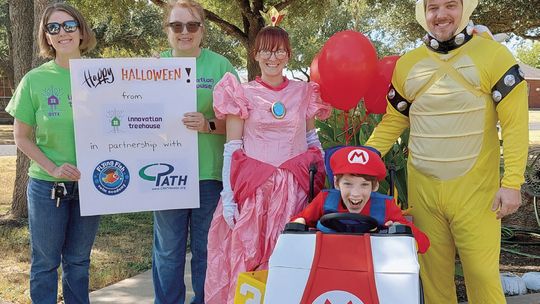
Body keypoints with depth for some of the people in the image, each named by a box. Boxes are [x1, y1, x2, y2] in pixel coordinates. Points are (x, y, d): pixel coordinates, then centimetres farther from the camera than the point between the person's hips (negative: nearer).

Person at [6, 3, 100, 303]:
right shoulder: (35, 80, -5)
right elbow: (22, 137, 0)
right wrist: (52, 168, -13)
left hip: (90, 184, 2)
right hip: (47, 186, -1)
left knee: (79, 261, 14)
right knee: (45, 262, 9)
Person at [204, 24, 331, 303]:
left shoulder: (304, 92, 10)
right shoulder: (240, 94, 2)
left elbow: (313, 141, 16)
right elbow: (231, 149, -1)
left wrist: (322, 183, 10)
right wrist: (227, 196, -8)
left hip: (295, 189, 2)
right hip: (253, 187, -2)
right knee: (247, 258, -1)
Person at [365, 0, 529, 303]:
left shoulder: (494, 55, -4)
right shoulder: (407, 65, 7)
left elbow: (515, 124, -6)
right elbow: (393, 121, 13)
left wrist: (512, 182, -12)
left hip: (474, 190, -3)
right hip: (422, 189, 3)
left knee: (482, 272, -2)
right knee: (434, 272, 12)